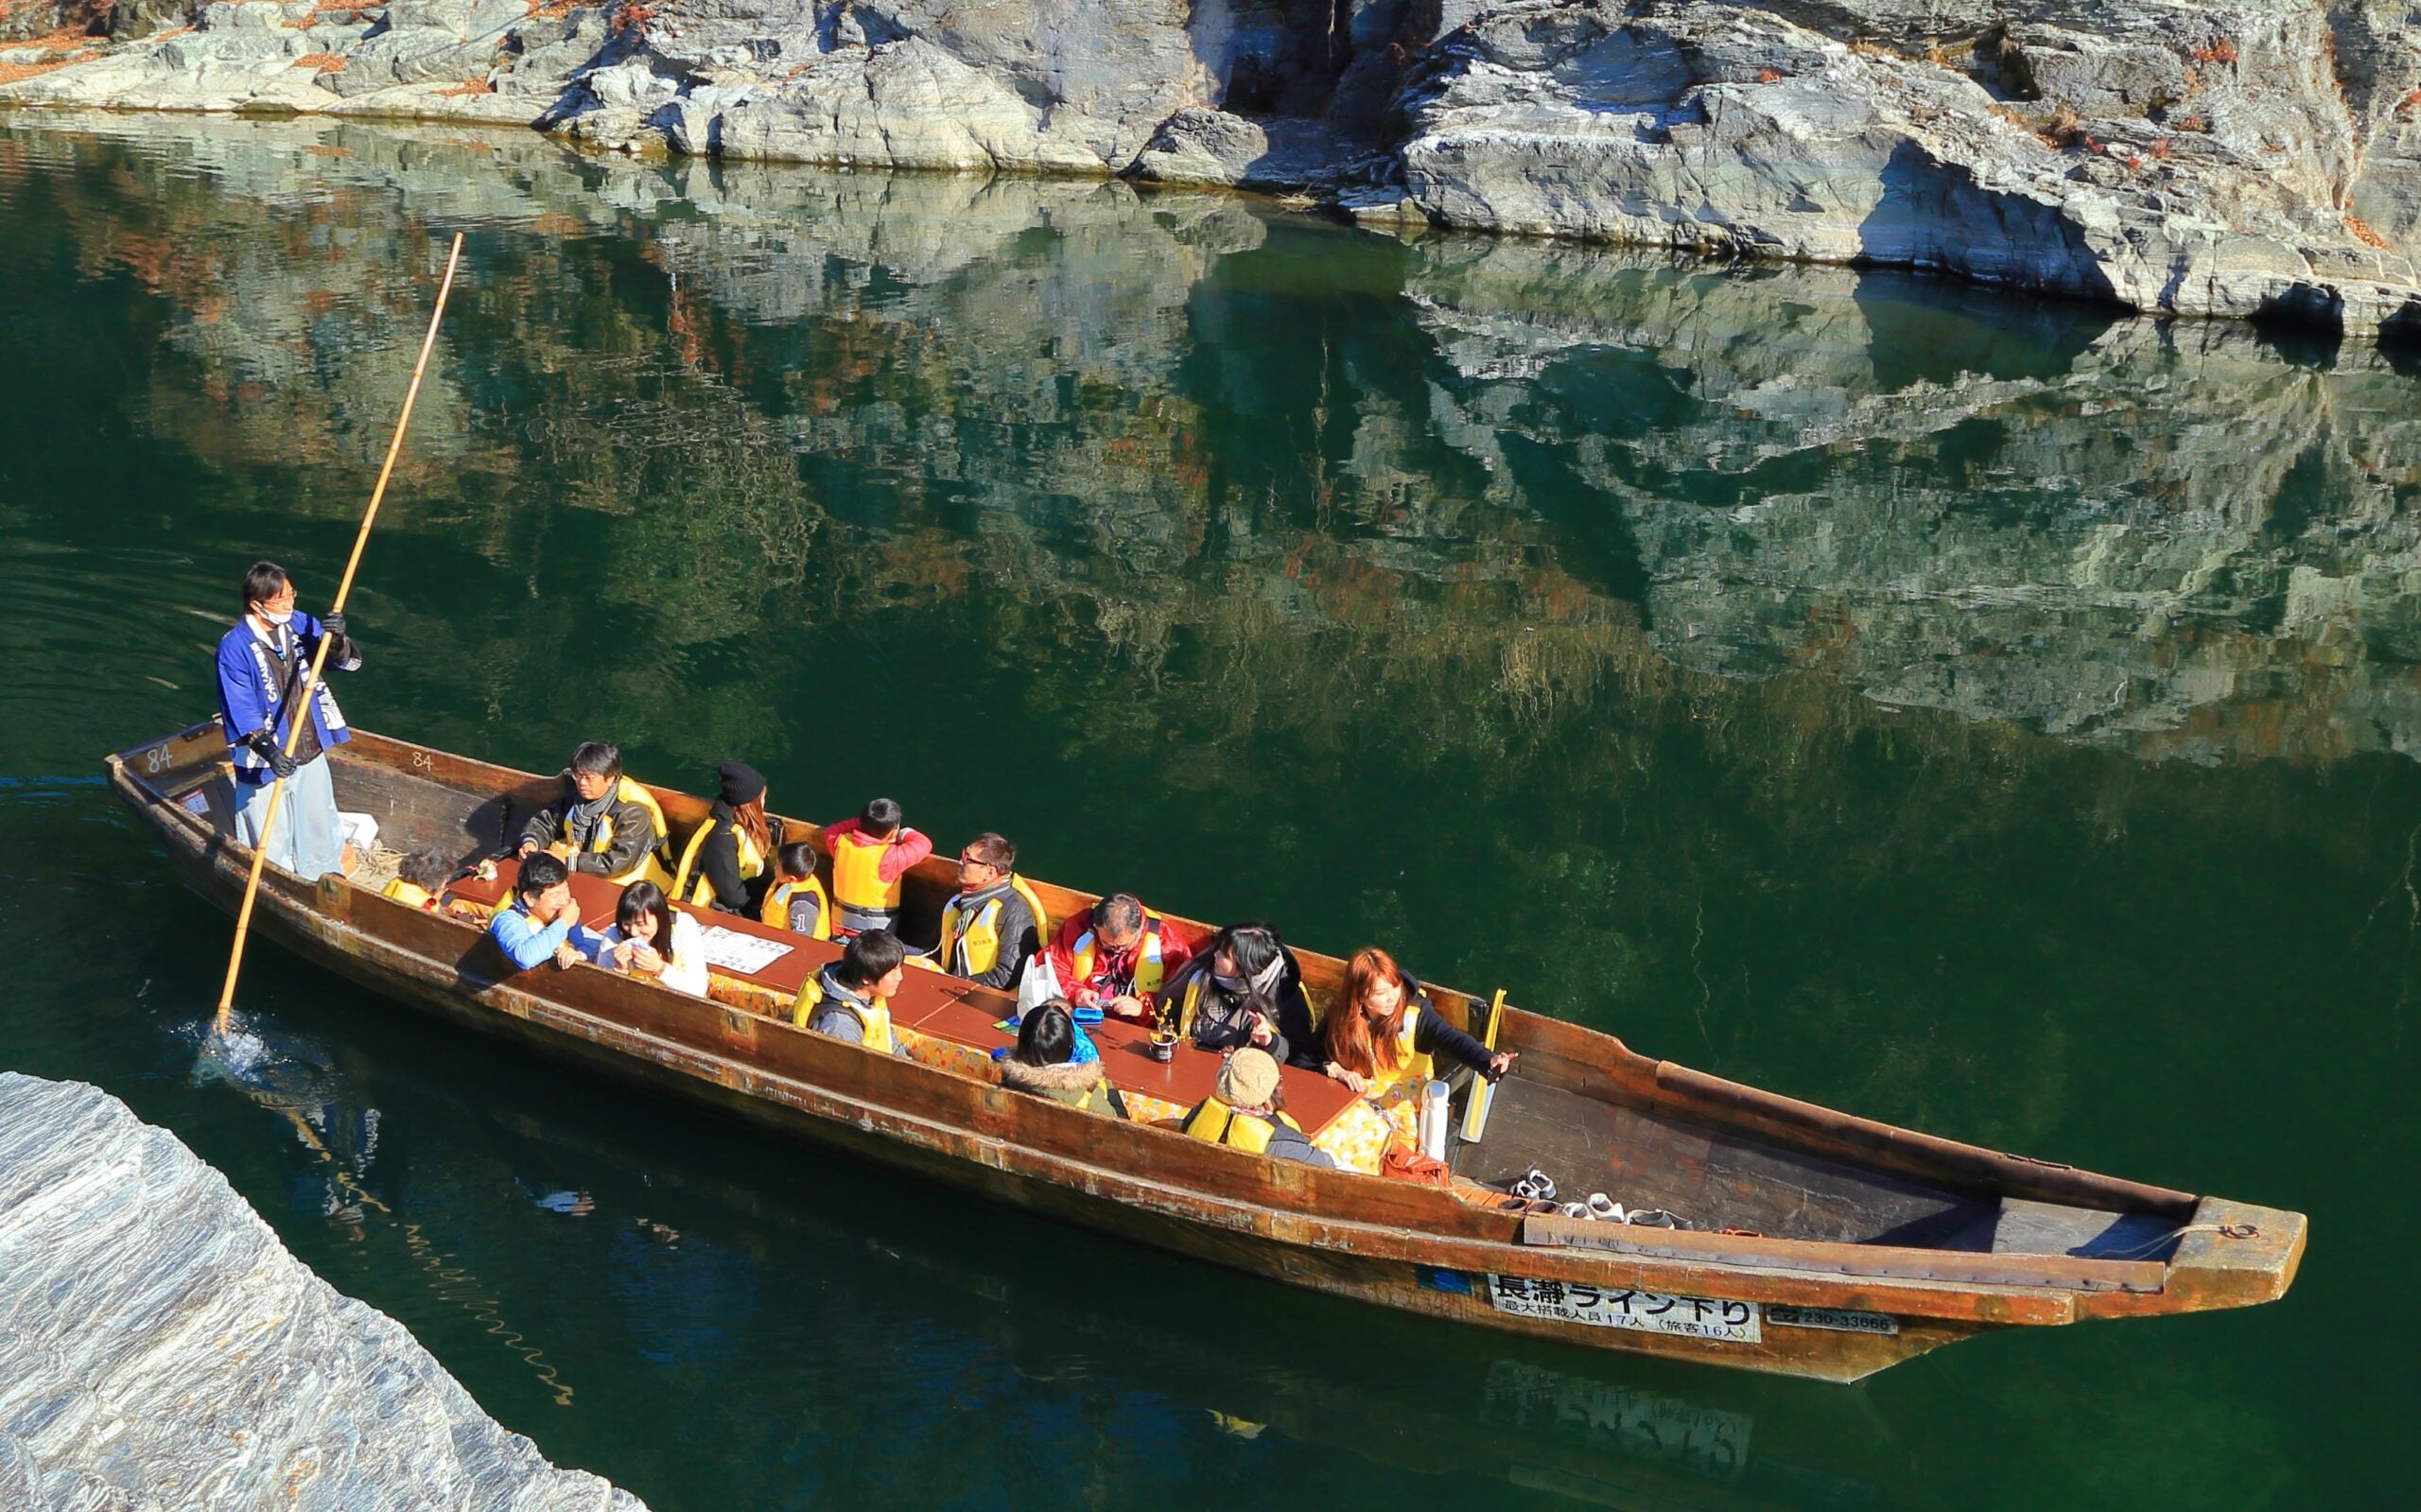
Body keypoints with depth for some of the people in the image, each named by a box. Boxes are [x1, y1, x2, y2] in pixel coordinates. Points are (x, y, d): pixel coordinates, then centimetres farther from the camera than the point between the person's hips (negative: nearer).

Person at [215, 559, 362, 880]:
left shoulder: (301, 625, -2)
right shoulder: (233, 648, -17)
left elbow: (350, 662, -3)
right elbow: (241, 712, -20)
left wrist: (336, 640, -25)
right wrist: (269, 750, -33)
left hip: (311, 754, 6)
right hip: (265, 764, -5)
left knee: (319, 832, 22)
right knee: (272, 846, 3)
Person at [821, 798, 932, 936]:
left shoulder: (842, 843, -13)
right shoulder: (888, 857, -28)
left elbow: (831, 831, 11)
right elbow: (923, 844, -17)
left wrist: (861, 823, 4)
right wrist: (905, 834, 1)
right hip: (876, 928, -5)